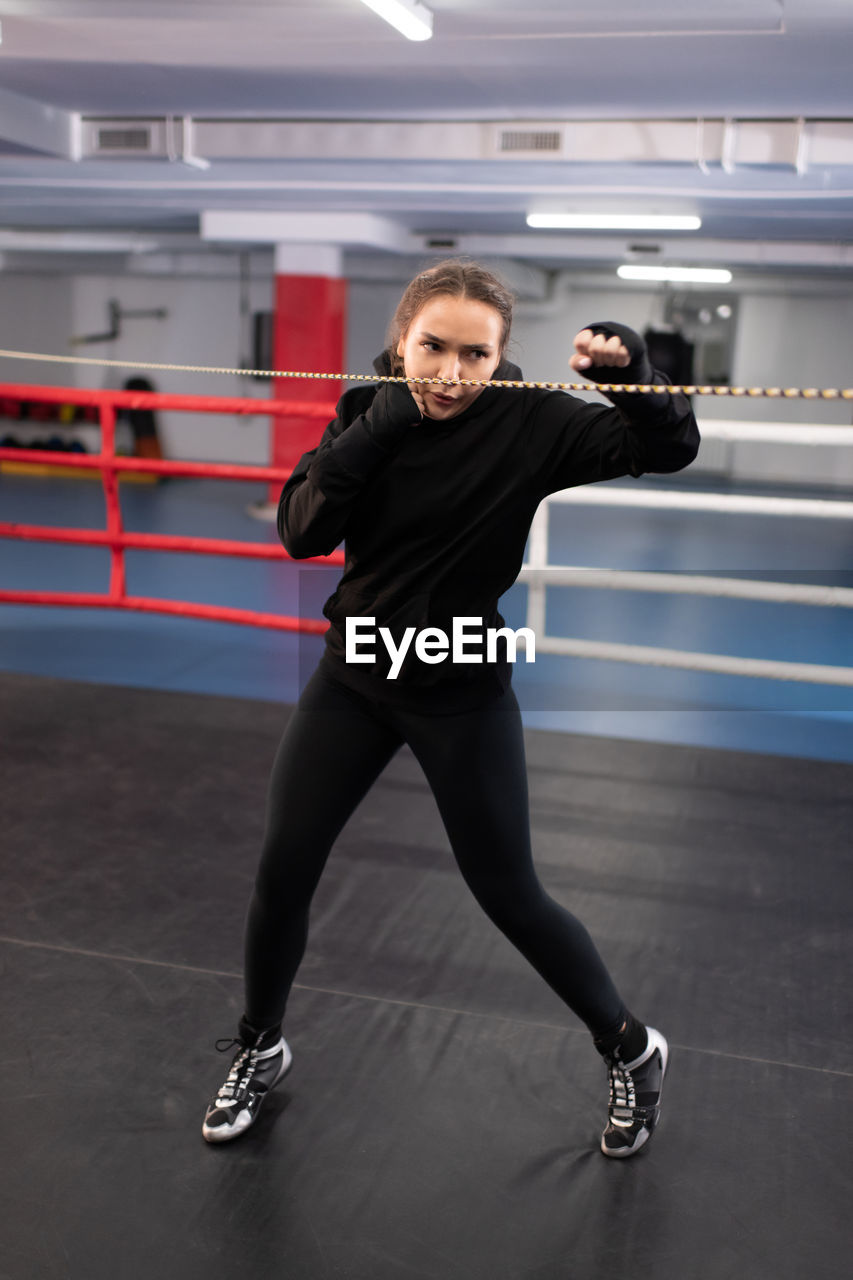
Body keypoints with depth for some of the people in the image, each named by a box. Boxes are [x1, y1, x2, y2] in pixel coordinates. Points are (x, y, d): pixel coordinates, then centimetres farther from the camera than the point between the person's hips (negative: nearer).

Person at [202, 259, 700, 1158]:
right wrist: (372, 433, -25)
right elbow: (300, 531, -14)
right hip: (354, 677, 4)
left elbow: (668, 449, -17)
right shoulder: (368, 412, -4)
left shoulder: (530, 423, -13)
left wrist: (630, 368, -34)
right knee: (281, 872, 6)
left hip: (464, 695, -3)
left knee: (510, 896, 5)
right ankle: (260, 1049, 34)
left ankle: (632, 1053, 30)